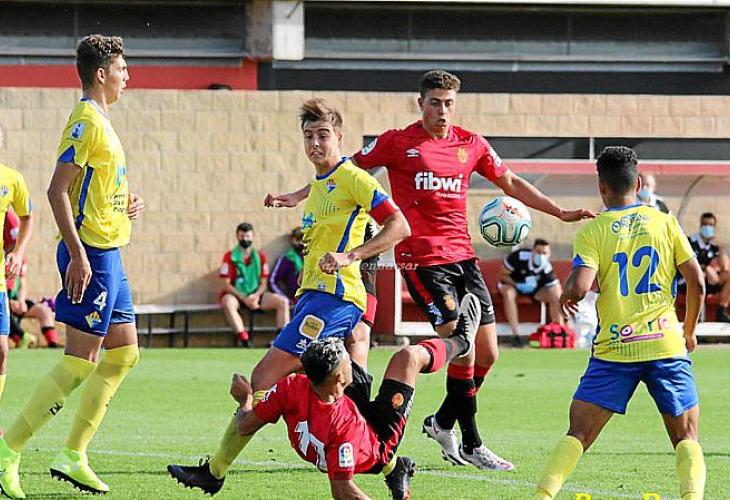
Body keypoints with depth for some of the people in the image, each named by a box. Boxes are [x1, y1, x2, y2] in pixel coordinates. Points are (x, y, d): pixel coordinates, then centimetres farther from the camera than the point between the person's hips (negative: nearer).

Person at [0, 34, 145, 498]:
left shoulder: (101, 122, 17)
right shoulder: (85, 120, -13)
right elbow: (57, 190, -21)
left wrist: (126, 204, 10)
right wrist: (78, 255, -25)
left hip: (109, 254, 10)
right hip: (91, 254, -10)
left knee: (124, 353, 11)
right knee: (79, 362, -10)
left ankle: (74, 456, 13)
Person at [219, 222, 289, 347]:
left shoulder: (260, 256, 9)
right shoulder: (230, 256, -2)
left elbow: (263, 283, 8)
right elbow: (225, 284, -8)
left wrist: (256, 296, -15)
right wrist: (244, 298, -19)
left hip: (255, 295, 4)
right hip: (235, 295, -4)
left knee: (283, 301, -16)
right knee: (228, 303, -39)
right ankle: (244, 340, -47)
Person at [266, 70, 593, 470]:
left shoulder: (471, 144, 10)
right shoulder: (398, 143, -2)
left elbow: (511, 184, 21)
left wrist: (561, 213, 18)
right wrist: (297, 196, -2)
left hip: (462, 256, 5)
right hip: (421, 259, -5)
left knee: (487, 353, 3)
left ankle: (443, 422, 24)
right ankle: (471, 445, -6)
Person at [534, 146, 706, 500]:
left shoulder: (592, 231, 1)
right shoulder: (665, 223, 6)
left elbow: (579, 287, -13)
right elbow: (696, 282, 3)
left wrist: (567, 295, 11)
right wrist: (689, 332, 17)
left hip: (614, 350, -1)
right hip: (666, 345, 1)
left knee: (578, 434, 4)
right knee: (687, 438, 9)